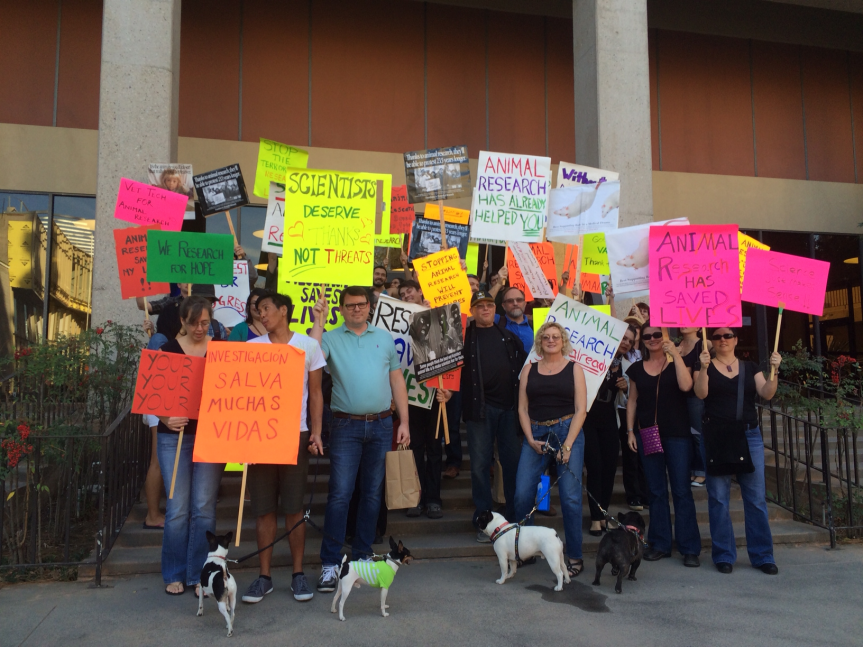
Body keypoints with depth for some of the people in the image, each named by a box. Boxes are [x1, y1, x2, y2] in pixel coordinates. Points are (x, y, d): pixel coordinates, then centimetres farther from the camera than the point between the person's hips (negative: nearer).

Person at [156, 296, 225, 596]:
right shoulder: (168, 351, 3)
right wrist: (165, 418, -16)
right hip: (175, 435, 0)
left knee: (204, 508, 3)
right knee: (177, 508, 2)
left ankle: (199, 574, 15)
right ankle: (175, 574, 18)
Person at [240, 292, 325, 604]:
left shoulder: (308, 345, 4)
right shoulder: (251, 347, 6)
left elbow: (315, 393, 6)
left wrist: (316, 432, -2)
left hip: (295, 434, -1)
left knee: (294, 508, 3)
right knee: (263, 508, 5)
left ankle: (298, 574, 16)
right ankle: (264, 576, 16)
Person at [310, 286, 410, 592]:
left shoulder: (385, 338, 10)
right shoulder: (331, 338, 3)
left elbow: (397, 381, 10)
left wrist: (404, 422, 5)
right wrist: (318, 322, -15)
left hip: (381, 425, 3)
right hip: (346, 426, -3)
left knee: (372, 493, 10)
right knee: (339, 493, -5)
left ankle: (363, 555, 22)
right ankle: (330, 563, 3)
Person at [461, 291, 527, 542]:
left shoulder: (509, 336, 15)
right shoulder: (465, 336, 6)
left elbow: (525, 364, 18)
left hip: (509, 406, 3)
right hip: (480, 407, -2)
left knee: (513, 462, 6)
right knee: (480, 464, 1)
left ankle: (516, 518, 18)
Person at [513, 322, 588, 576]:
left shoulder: (574, 369, 7)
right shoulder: (529, 370, 13)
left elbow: (581, 409, 0)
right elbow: (523, 408, 9)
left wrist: (567, 445, -9)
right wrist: (531, 439, -4)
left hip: (567, 431, -2)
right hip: (535, 434, 2)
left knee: (570, 496, -5)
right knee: (522, 494, -5)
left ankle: (574, 557, 8)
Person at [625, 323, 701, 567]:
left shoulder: (677, 363, 2)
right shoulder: (636, 369, 10)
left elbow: (685, 385, -17)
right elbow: (632, 401, 13)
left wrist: (675, 353, -15)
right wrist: (630, 431, 6)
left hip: (677, 435, -3)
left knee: (682, 490, -3)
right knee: (655, 491, 8)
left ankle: (690, 548, 4)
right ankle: (660, 544, 17)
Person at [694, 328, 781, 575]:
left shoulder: (750, 367, 11)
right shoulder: (707, 367, 6)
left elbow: (767, 393, -3)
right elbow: (700, 393, -11)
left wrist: (774, 370, -17)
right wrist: (703, 368, -24)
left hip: (750, 436, 2)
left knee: (756, 497, 1)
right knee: (718, 497, 0)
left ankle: (762, 555, 12)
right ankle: (724, 555, 10)